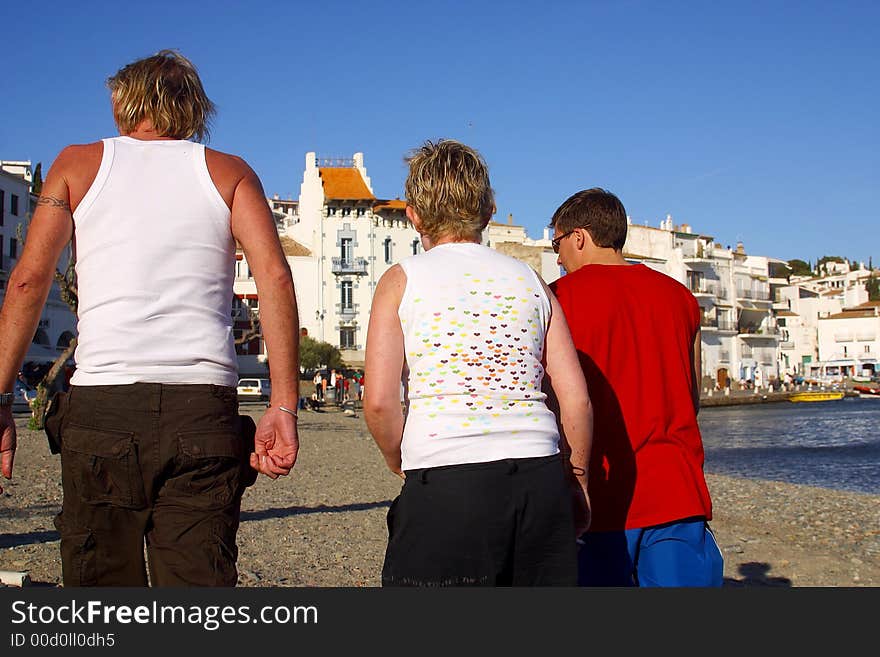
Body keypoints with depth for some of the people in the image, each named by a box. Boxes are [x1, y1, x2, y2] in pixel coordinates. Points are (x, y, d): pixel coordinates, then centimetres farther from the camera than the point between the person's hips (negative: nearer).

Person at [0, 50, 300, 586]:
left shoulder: (80, 164, 16)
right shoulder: (230, 173, 15)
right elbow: (275, 277, -1)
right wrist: (284, 407, -4)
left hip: (101, 405, 0)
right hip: (204, 408, 0)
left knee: (99, 579, 6)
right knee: (200, 580, 0)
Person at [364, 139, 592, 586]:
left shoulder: (401, 280, 5)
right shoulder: (530, 280, 13)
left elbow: (379, 403, -6)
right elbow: (577, 399, 7)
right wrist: (576, 482, 19)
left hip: (444, 486, -3)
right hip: (538, 481, 4)